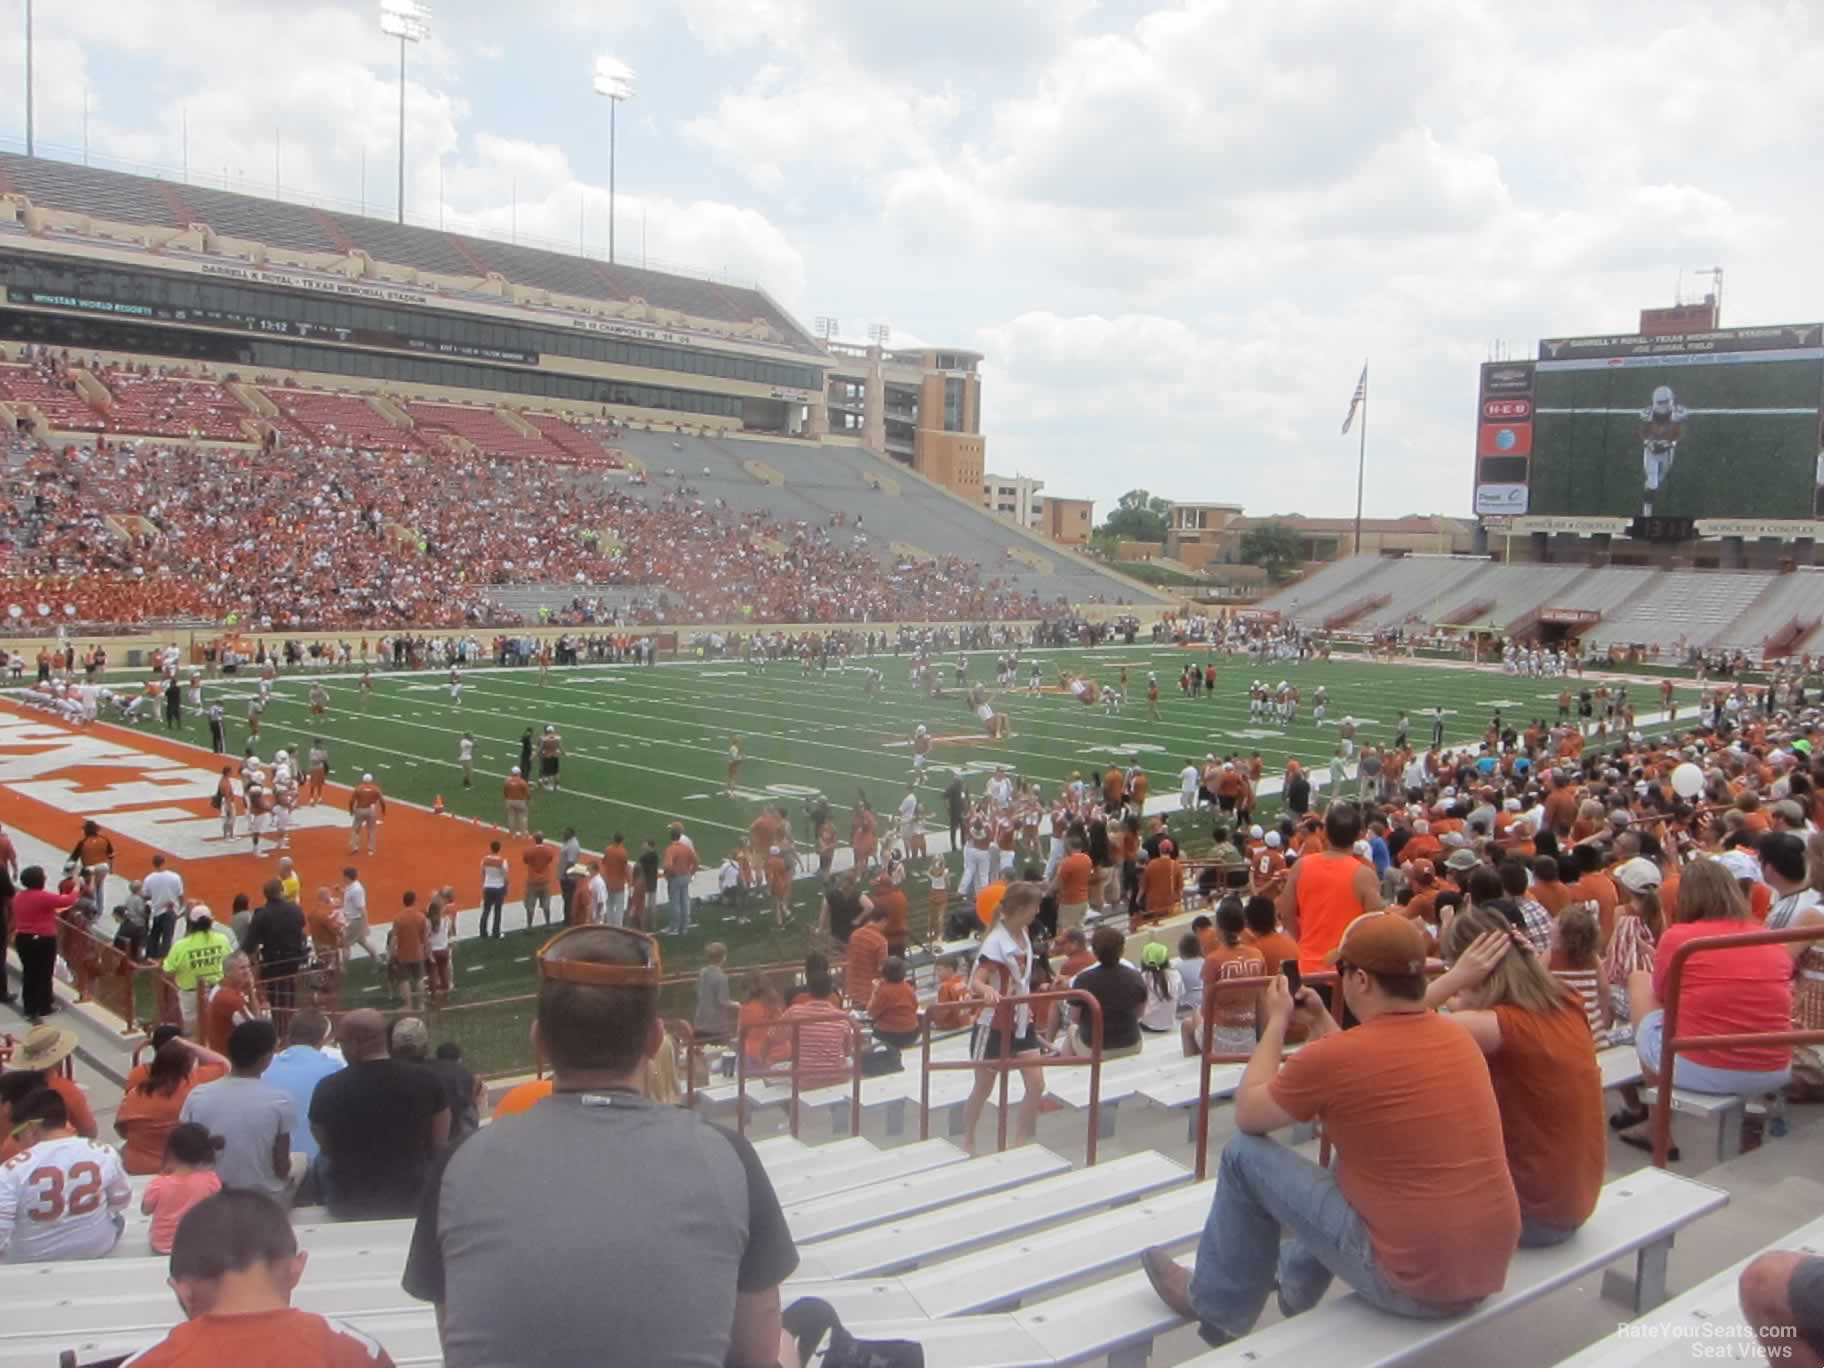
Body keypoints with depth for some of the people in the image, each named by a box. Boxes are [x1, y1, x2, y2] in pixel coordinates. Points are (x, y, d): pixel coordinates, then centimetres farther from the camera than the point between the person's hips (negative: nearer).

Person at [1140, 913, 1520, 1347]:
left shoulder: (1334, 1056, -17)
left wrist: (1277, 1021, 8)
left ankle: (1215, 1306, 25)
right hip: (1488, 1271, 7)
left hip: (1408, 1281, -7)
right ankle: (1295, 1281, 49)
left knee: (1246, 1154, 5)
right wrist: (1321, 1020, 21)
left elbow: (1247, 1114, 0)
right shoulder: (1460, 1037, 3)